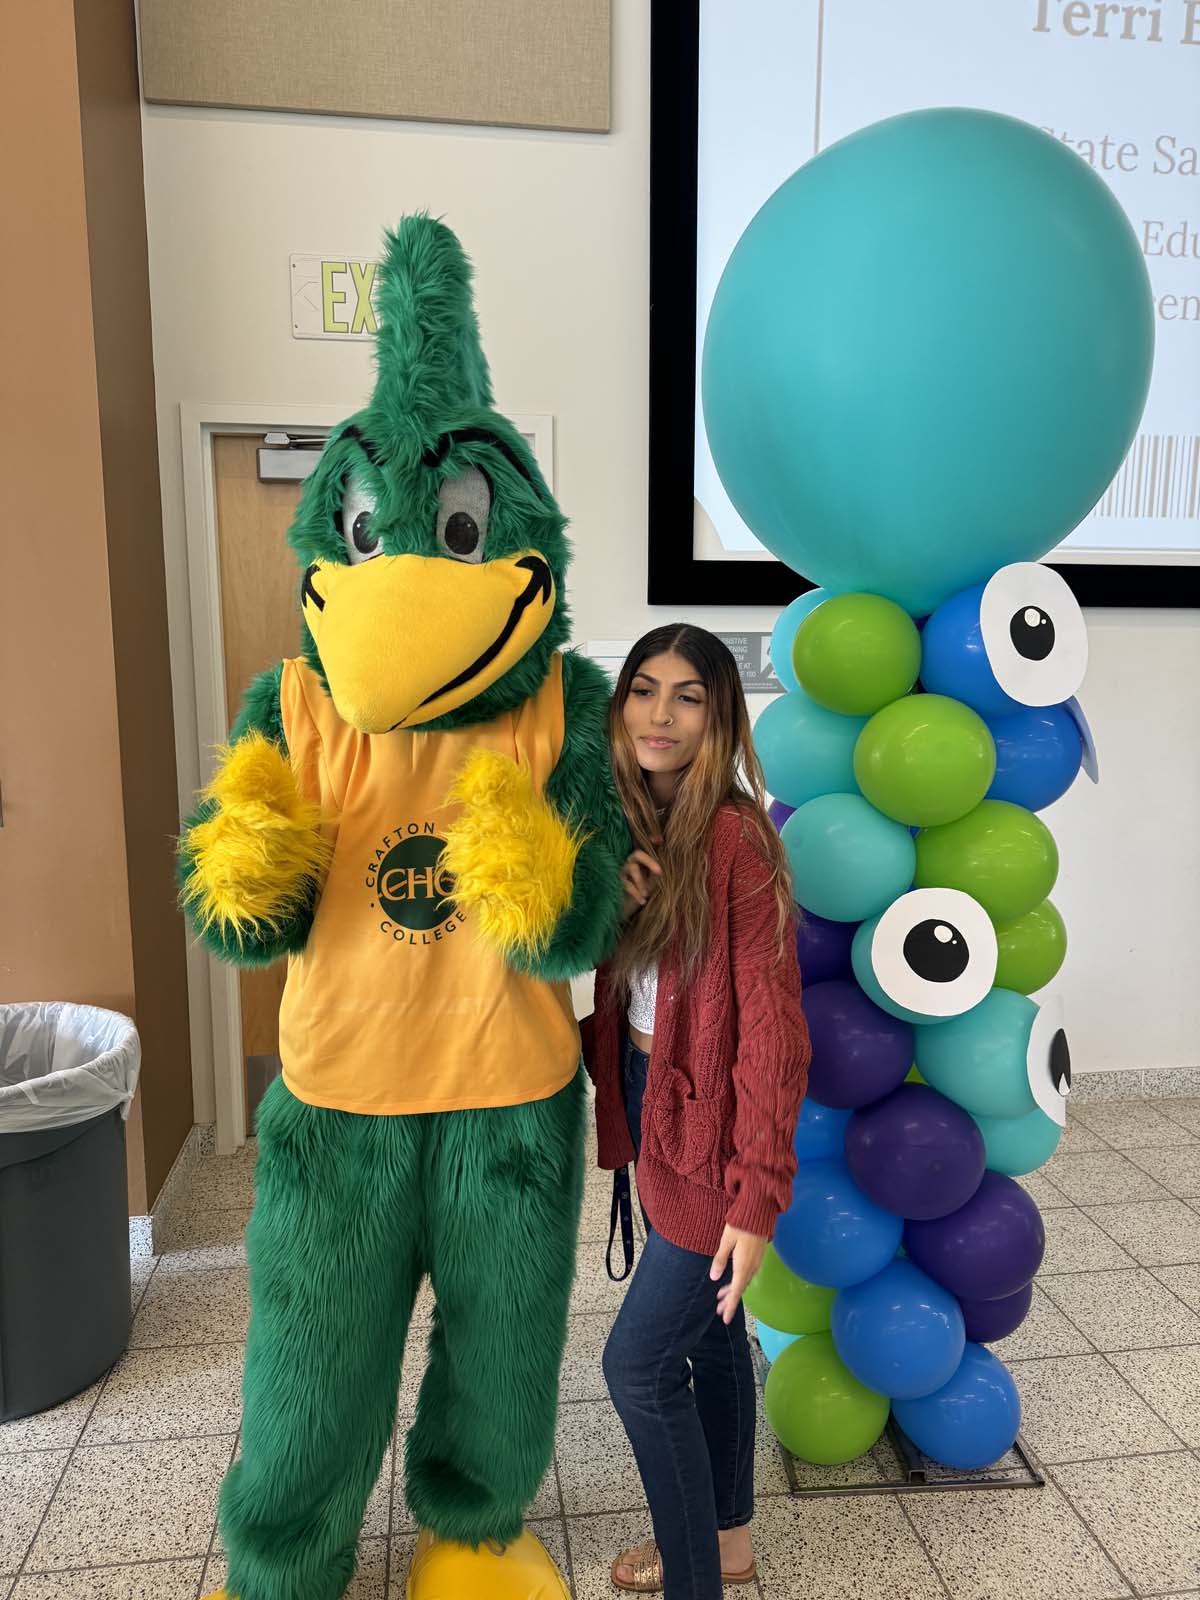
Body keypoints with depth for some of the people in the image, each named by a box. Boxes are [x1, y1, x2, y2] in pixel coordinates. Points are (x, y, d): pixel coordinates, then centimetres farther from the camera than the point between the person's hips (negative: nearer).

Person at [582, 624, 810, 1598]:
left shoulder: (736, 839, -22)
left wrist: (758, 1198, -20)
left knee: (638, 1364, 2)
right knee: (709, 1334, 23)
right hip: (654, 1109, 8)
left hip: (711, 1129, -8)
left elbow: (773, 1031, -21)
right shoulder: (631, 824, 1)